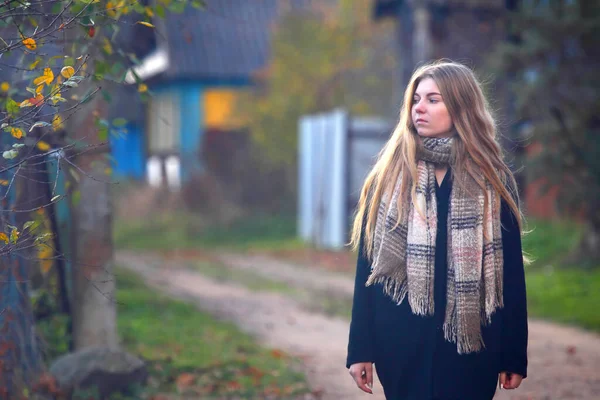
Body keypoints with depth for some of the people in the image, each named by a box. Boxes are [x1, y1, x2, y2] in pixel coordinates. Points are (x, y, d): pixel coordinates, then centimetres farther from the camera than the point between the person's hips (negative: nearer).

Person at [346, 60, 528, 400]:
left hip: (470, 340, 0)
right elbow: (368, 265, 2)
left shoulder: (494, 182, 3)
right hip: (400, 339, 1)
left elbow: (511, 272, 2)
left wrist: (514, 356, -1)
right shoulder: (390, 178, 4)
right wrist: (361, 348, -3)